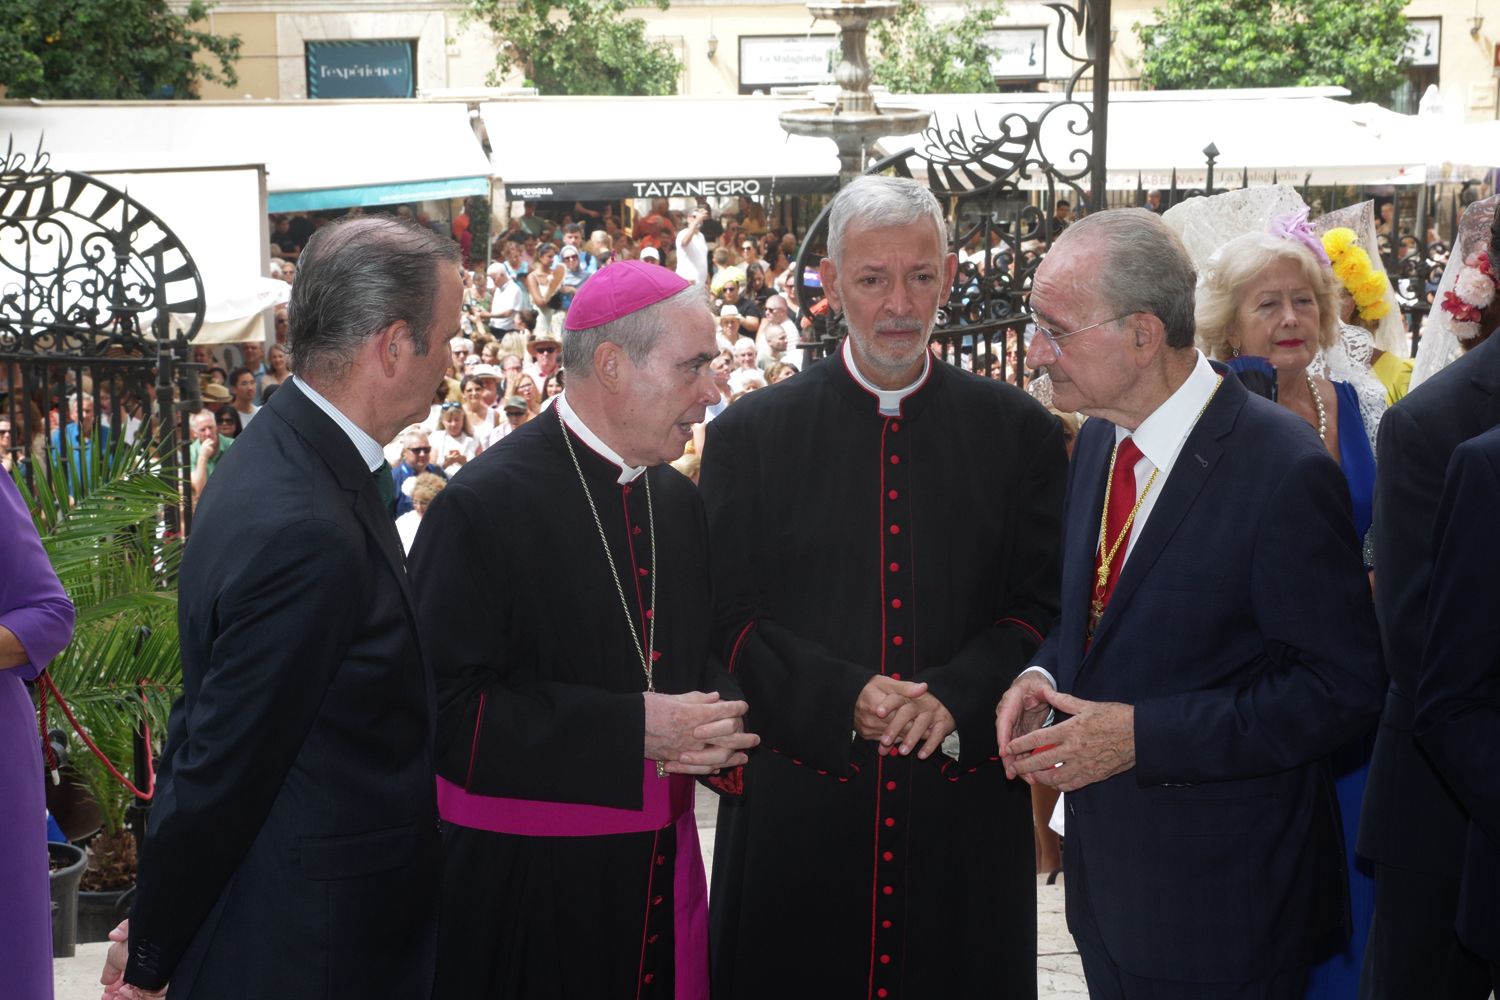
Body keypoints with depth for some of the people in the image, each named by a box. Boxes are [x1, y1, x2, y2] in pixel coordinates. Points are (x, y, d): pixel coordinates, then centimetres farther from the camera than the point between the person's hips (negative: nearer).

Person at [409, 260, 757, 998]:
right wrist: (631, 729, -21)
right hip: (528, 880, -6)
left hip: (661, 870, 7)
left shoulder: (678, 502, 8)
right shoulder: (487, 506, -15)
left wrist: (717, 724, -6)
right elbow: (447, 707, -19)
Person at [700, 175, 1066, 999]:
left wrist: (956, 696, -14)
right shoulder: (750, 435, 3)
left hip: (965, 814, 1)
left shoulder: (1017, 430, 6)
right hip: (796, 814, -1)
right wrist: (843, 699, -14)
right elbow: (724, 619, 0)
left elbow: (1047, 604, 3)